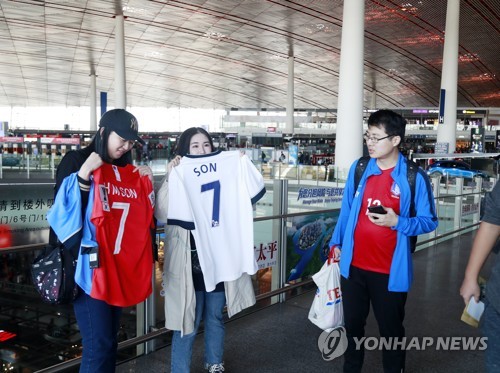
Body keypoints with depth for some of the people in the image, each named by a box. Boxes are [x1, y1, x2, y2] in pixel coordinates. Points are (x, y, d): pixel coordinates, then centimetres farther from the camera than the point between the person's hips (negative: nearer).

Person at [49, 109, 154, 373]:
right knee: (98, 344, -8)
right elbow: (64, 209, -13)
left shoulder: (126, 170, 12)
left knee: (110, 339, 13)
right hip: (88, 262, -6)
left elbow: (142, 215, 13)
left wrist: (148, 182, 1)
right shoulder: (76, 160, -3)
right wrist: (85, 172, -20)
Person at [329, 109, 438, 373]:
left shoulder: (414, 177, -12)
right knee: (352, 324, 19)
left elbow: (429, 221, -7)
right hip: (353, 265, 4)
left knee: (391, 330, 14)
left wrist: (397, 222, -22)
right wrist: (336, 242, 10)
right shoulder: (358, 168, 1)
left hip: (391, 271, -4)